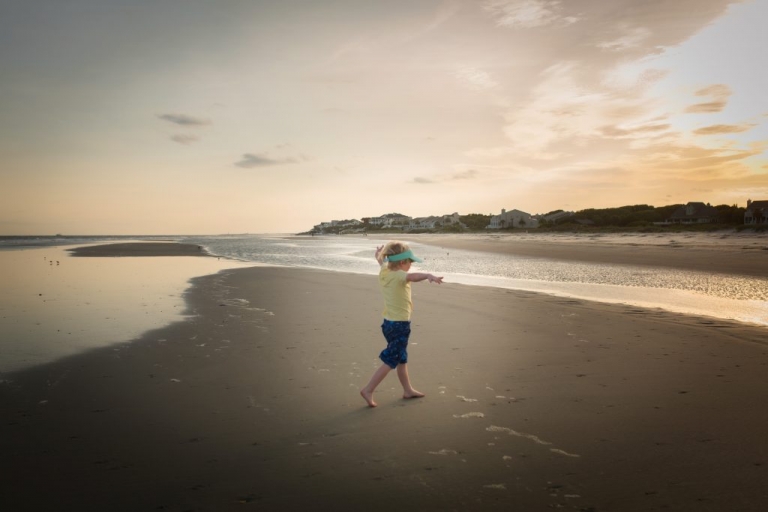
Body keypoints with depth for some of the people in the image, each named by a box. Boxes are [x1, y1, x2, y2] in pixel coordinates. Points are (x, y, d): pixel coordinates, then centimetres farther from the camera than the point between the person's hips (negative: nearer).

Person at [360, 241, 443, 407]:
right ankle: (368, 390, 2)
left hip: (389, 322, 9)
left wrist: (380, 253, 48)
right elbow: (412, 276, -45)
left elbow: (381, 261, 26)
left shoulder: (384, 272, 2)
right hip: (399, 324, -9)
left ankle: (408, 390, 33)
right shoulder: (399, 276, -21)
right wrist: (429, 275, -64)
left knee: (402, 358, 20)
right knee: (390, 361, 0)